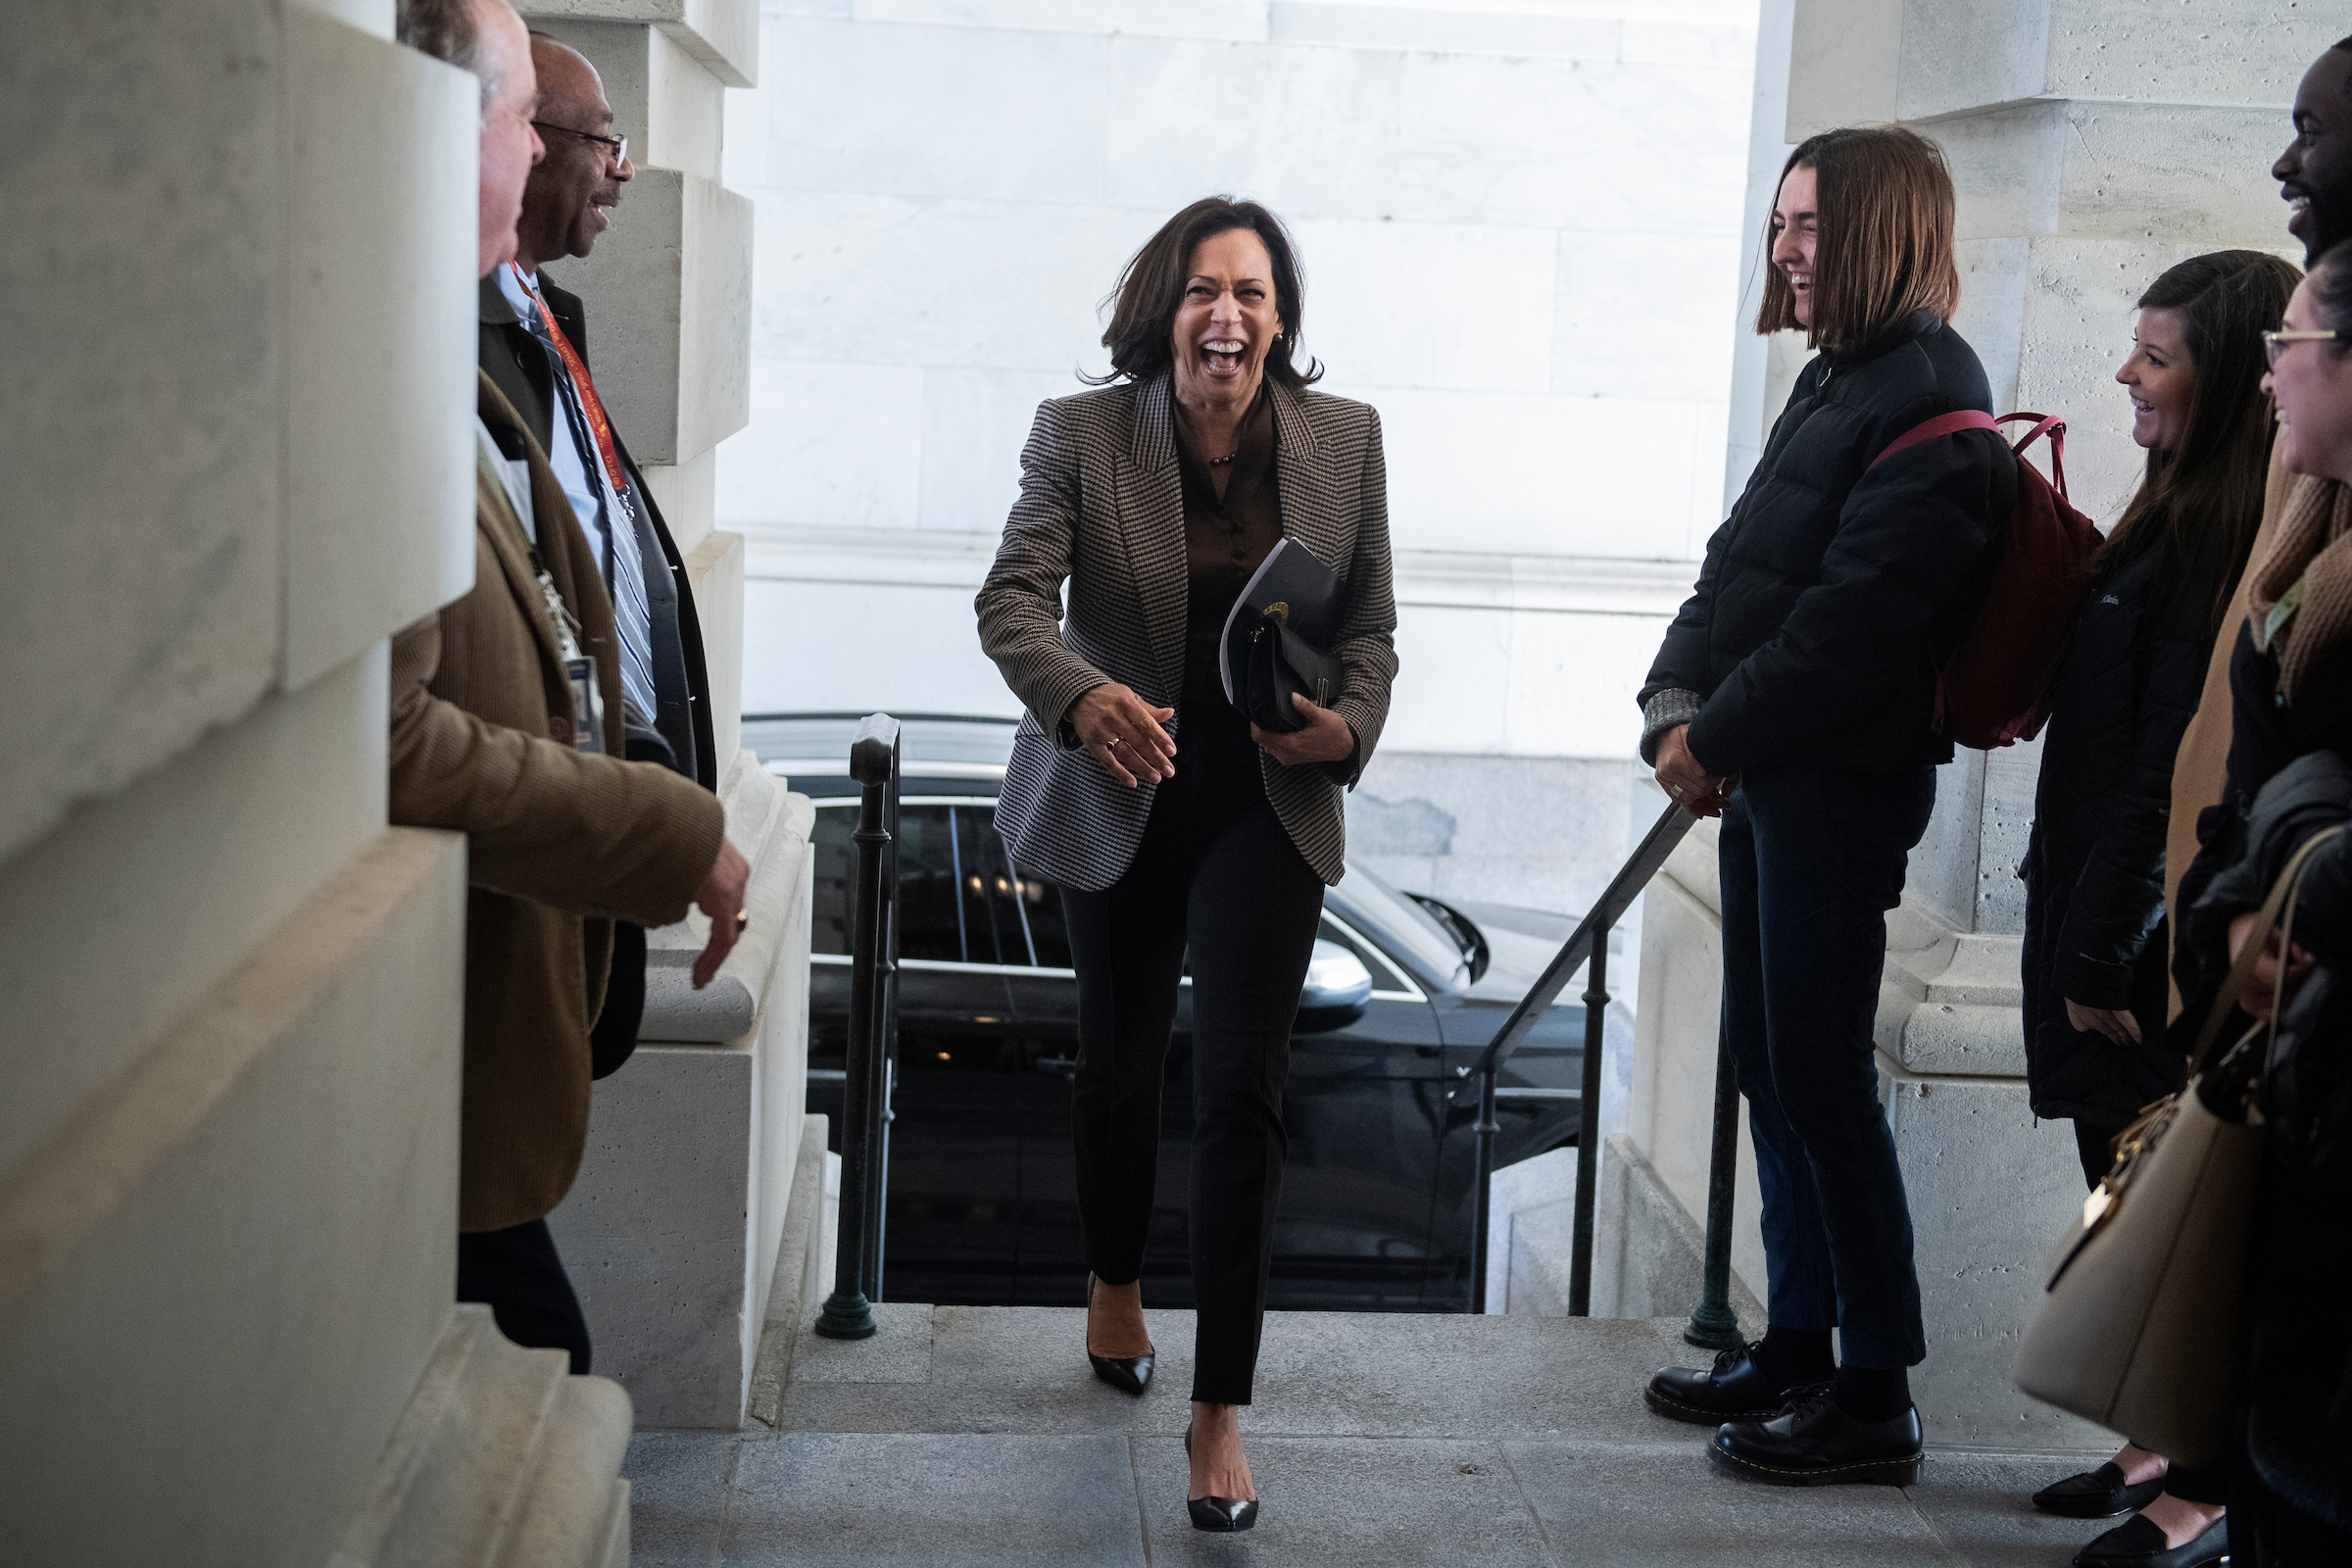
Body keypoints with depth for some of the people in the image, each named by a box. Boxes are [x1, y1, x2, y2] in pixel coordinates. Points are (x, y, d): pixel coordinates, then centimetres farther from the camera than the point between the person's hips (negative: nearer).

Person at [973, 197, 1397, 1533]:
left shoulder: (1345, 441, -3)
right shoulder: (1080, 435, -10)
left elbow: (1371, 622, 3)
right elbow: (1013, 598, -21)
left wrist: (1351, 722, -17)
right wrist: (1081, 695, -42)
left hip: (1267, 806, 0)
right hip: (1121, 797, 1)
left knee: (1244, 1094, -8)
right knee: (1120, 1063, 19)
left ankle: (1222, 1411, -1)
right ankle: (1116, 1286, 48)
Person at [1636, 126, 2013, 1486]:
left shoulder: (1930, 403, -14)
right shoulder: (1840, 379, 16)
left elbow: (1855, 618, -21)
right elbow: (1741, 562, 14)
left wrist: (1720, 737, -15)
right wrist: (1679, 702, 0)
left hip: (1842, 782, -10)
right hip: (1769, 775, 10)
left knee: (1821, 1071, -5)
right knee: (1772, 1060, 14)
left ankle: (1878, 1395, 4)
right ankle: (1796, 1347, 25)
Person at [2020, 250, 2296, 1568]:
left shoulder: (2221, 545, -19)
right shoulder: (2181, 518, 12)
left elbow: (2170, 773, -21)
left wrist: (2105, 952, -19)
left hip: (2158, 934, -9)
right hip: (2107, 911, 9)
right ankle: (2166, 1445, 29)